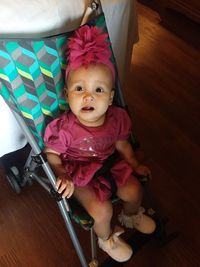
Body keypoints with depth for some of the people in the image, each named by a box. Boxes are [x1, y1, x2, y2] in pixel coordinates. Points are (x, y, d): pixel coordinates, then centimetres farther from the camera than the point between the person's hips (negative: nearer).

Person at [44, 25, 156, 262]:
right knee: (102, 210, -16)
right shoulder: (64, 128, -31)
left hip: (109, 163, 5)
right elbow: (51, 154, -16)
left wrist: (135, 165, 8)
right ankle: (107, 239, 22)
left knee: (134, 190, 0)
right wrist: (62, 175, -28)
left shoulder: (116, 117, -18)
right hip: (79, 174, -4)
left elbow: (122, 144, 1)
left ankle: (131, 216, 39)